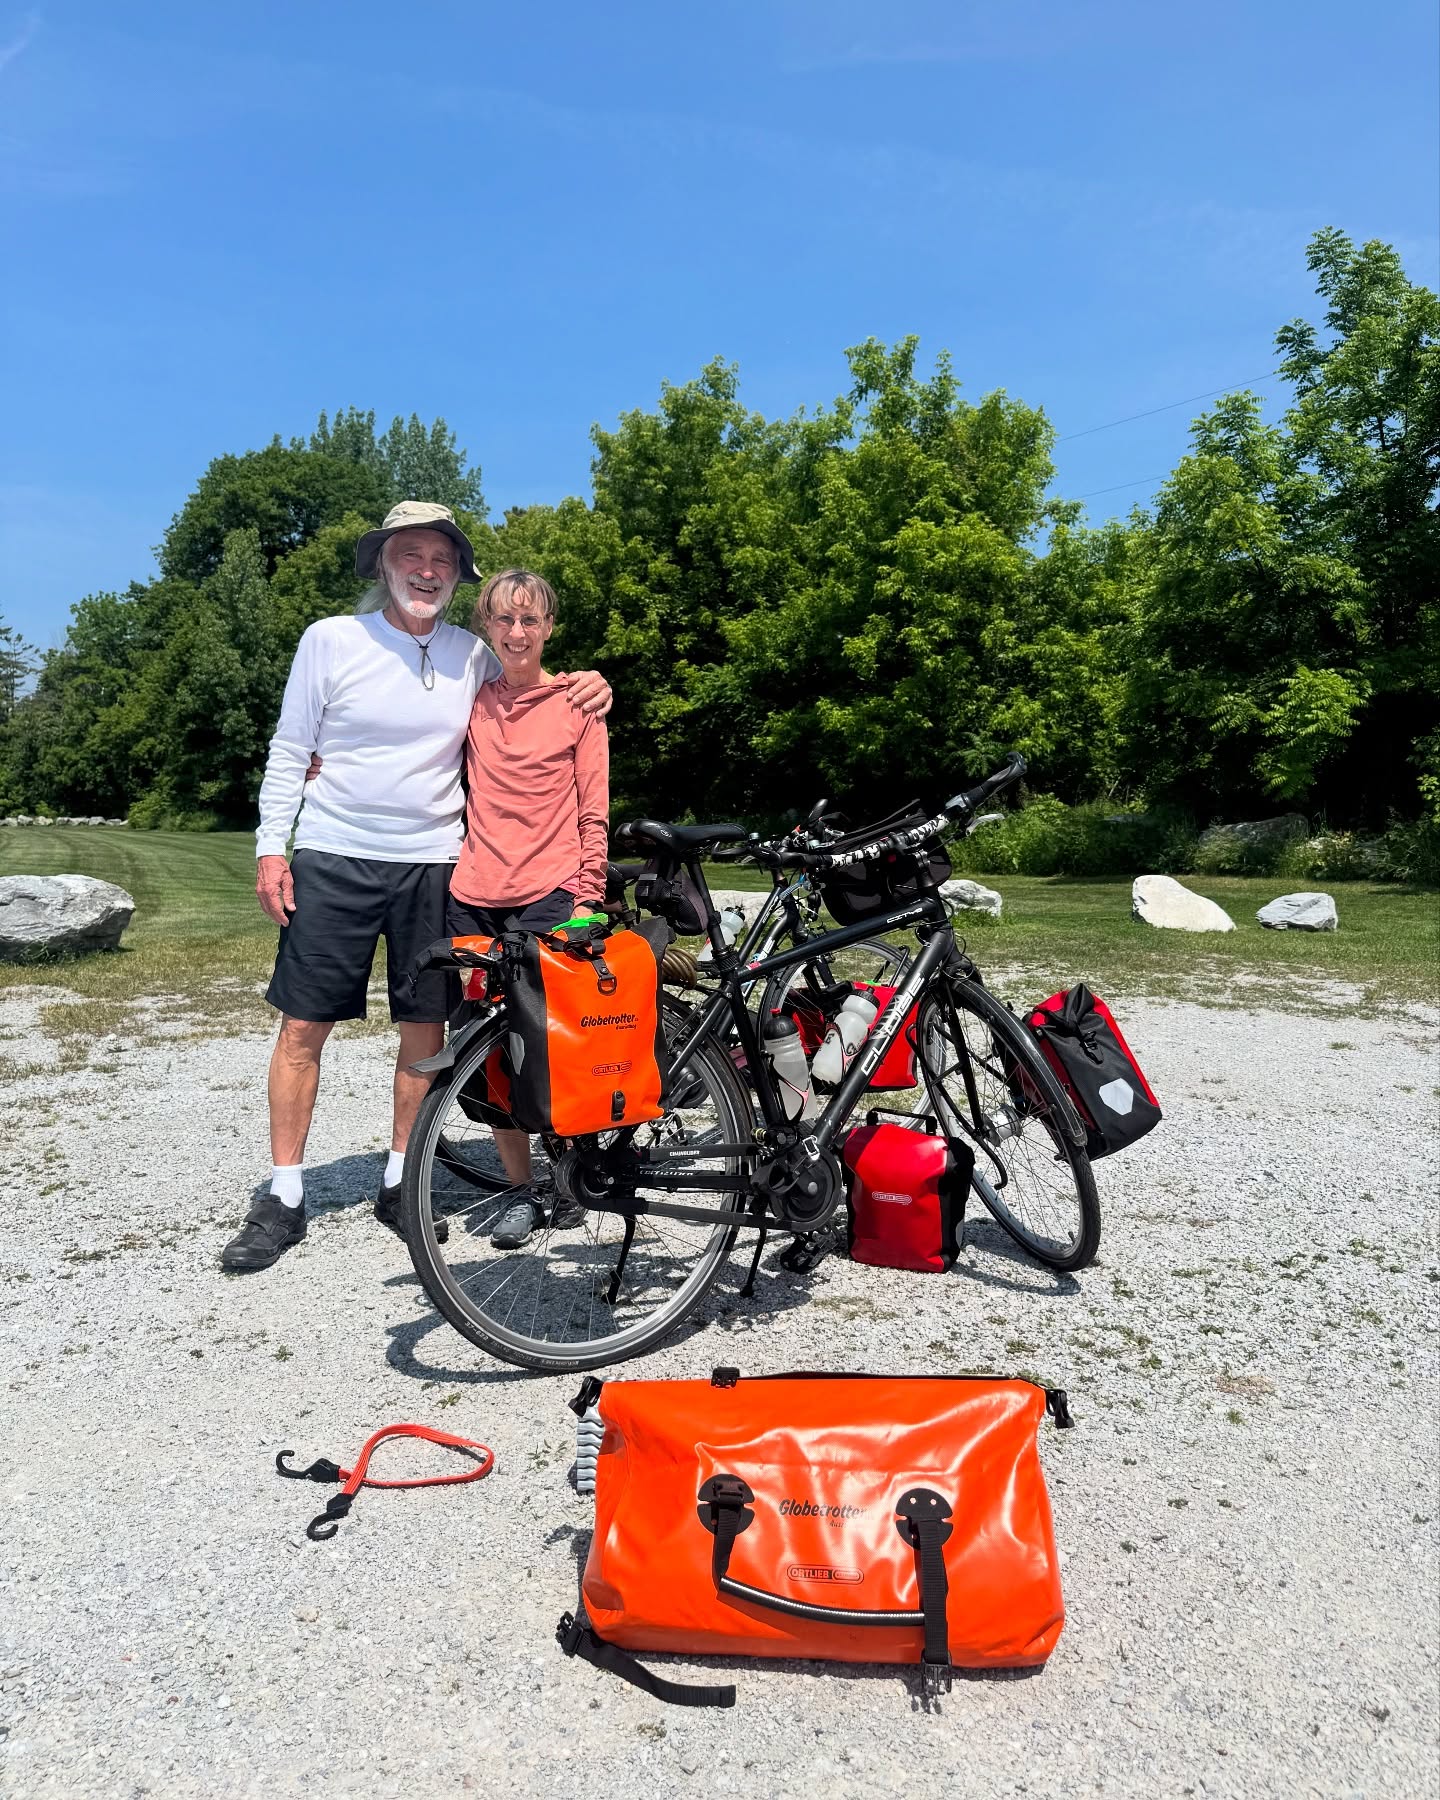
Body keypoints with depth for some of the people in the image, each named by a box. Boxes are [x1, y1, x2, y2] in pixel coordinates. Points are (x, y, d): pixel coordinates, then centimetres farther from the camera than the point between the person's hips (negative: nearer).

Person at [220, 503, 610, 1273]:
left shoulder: (474, 656, 7)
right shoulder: (331, 640, 0)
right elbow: (289, 751, 3)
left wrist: (585, 691, 1)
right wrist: (271, 847, -4)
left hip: (431, 862, 2)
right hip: (332, 860, -2)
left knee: (425, 1028, 5)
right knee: (303, 1025, 0)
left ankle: (400, 1181, 21)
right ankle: (284, 1196, 13)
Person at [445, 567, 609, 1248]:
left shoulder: (577, 702, 3)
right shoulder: (471, 699, 11)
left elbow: (594, 814, 3)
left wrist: (588, 897, -4)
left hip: (549, 896, -3)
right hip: (472, 898, 3)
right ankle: (522, 1189, 18)